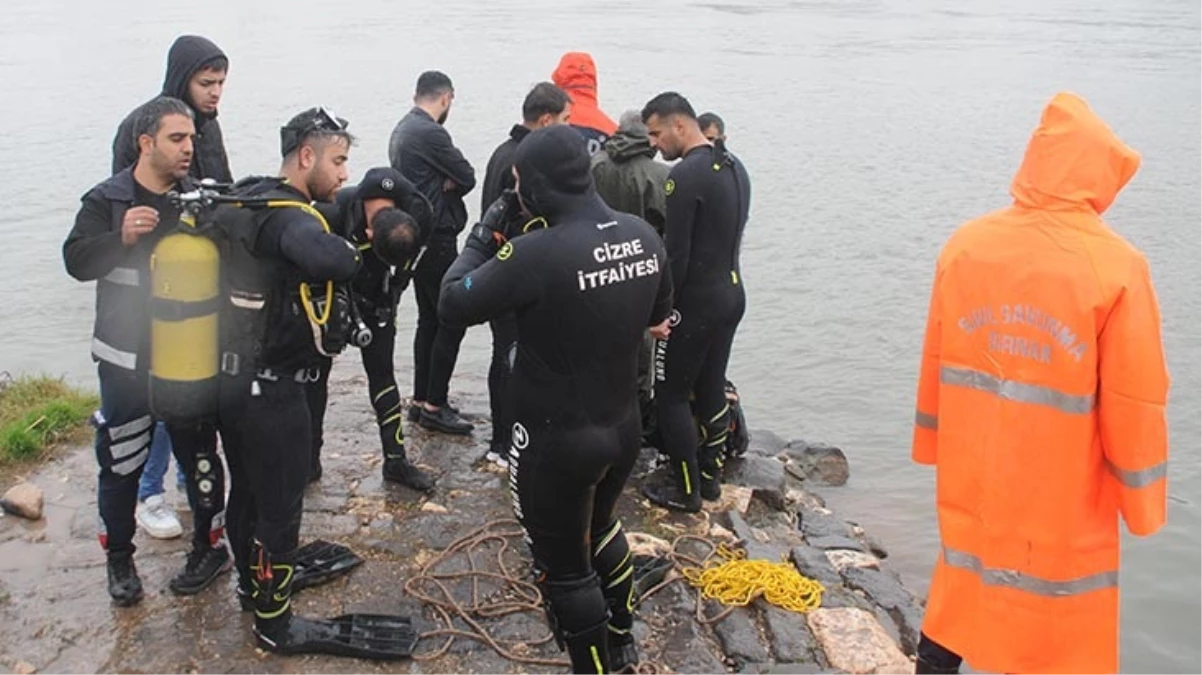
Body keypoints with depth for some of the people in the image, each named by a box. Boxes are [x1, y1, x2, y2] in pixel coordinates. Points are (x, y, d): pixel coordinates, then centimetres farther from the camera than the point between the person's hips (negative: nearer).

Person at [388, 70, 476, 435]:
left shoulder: (402, 129, 14)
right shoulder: (430, 133, -17)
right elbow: (467, 177, -13)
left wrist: (444, 183, -7)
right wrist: (449, 183, 4)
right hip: (436, 238, -10)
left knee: (429, 318, 15)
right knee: (453, 319, -5)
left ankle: (421, 401, 20)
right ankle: (435, 406, -2)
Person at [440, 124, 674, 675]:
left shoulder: (539, 253, -26)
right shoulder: (643, 236, -5)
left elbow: (454, 304, -15)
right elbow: (658, 314, 12)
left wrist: (482, 239, -2)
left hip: (556, 441, -8)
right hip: (623, 426, 8)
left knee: (564, 566, 12)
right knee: (598, 526, 32)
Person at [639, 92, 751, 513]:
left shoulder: (686, 175, -19)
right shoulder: (734, 167, 10)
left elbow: (676, 254, -20)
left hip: (696, 301, -9)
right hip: (732, 292, 9)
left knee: (671, 394, 3)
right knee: (712, 387, 18)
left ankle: (685, 488, 11)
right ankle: (710, 474, 30)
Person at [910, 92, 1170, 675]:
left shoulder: (964, 246, -5)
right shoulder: (1117, 268, -16)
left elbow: (934, 365, 3)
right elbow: (1134, 403, -12)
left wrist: (933, 446, 16)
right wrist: (1141, 503, 2)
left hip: (970, 483, 4)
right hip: (1062, 500, -4)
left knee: (959, 591, 21)